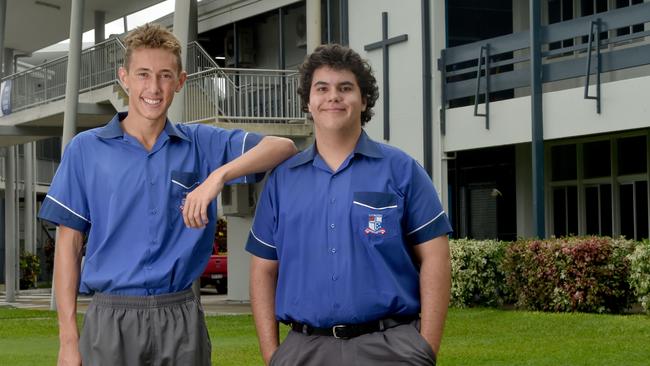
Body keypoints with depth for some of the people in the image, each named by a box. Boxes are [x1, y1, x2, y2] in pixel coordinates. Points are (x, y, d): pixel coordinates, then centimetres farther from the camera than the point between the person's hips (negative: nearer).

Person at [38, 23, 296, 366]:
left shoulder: (202, 144, 6)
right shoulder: (85, 149, 4)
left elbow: (283, 146, -4)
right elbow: (68, 244, 2)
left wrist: (218, 176, -19)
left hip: (181, 320, 1)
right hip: (111, 319, -1)